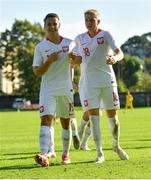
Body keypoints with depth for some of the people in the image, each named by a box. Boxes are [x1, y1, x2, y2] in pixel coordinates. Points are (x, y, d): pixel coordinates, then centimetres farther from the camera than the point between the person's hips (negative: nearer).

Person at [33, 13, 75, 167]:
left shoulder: (69, 44, 6)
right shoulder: (40, 47, 0)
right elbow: (37, 72, -2)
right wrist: (49, 61, -18)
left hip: (66, 89, 3)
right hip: (47, 89, -3)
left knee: (66, 122, 11)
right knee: (46, 119, -18)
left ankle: (65, 154, 27)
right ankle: (44, 154, -32)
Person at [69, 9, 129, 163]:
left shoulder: (105, 35, -2)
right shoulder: (79, 39, 8)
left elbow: (120, 53, -15)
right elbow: (77, 61, 16)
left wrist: (115, 58, -38)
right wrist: (73, 58, -8)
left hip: (107, 81, -1)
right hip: (88, 82, 1)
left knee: (112, 116, 5)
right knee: (93, 117, -9)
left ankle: (116, 146, 29)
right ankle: (99, 153, -6)